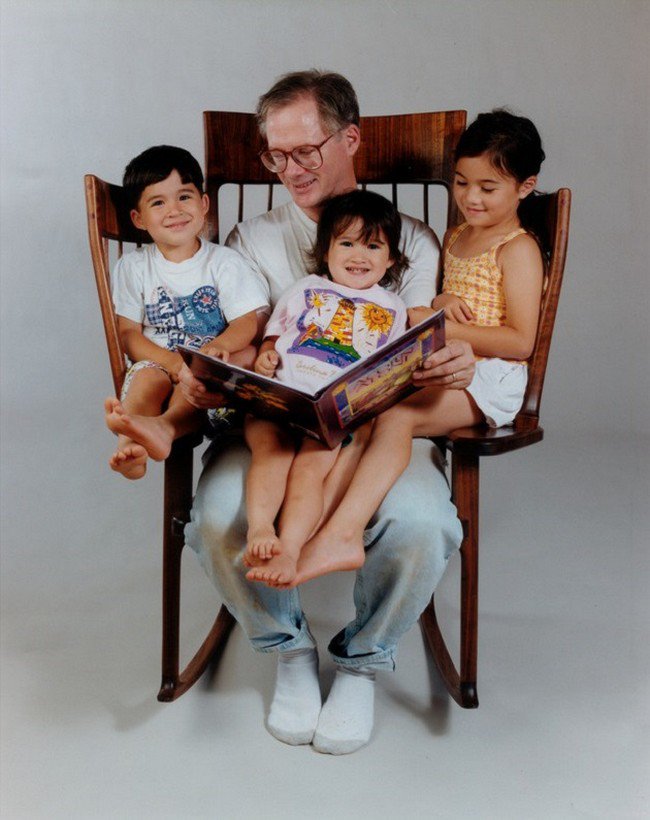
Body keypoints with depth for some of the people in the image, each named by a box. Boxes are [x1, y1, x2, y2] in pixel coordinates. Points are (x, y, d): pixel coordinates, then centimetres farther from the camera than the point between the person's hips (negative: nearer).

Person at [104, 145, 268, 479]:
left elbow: (249, 321, -4)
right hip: (158, 361, 0)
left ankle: (165, 424, -52)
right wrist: (174, 363, -20)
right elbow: (129, 333, 1)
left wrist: (217, 346, -30)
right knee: (148, 376, -33)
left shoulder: (224, 261, 7)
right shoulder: (133, 266, 10)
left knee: (249, 353, -31)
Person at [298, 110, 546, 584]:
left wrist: (445, 327, -18)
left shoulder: (518, 249, -4)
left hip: (488, 377, -7)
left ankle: (341, 535, -41)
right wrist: (439, 303, 4)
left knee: (397, 412, -34)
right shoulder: (454, 237, 21)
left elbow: (520, 341, -12)